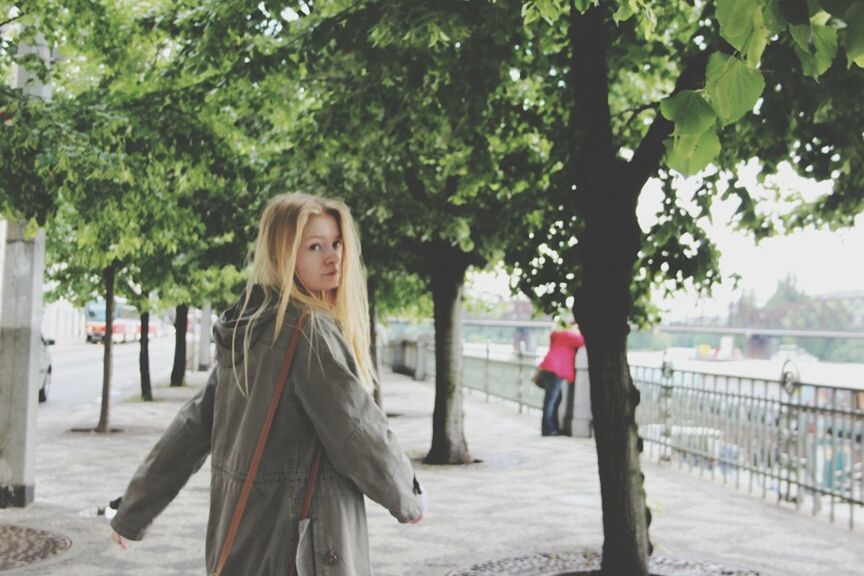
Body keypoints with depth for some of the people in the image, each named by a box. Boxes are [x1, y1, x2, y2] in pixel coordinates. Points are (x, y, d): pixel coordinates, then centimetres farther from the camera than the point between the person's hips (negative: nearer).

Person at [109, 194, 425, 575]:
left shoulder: (243, 331, 8)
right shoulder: (309, 329, -17)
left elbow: (194, 424, 12)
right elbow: (358, 429, -16)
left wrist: (133, 511, 18)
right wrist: (408, 498, 1)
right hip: (296, 537, -8)